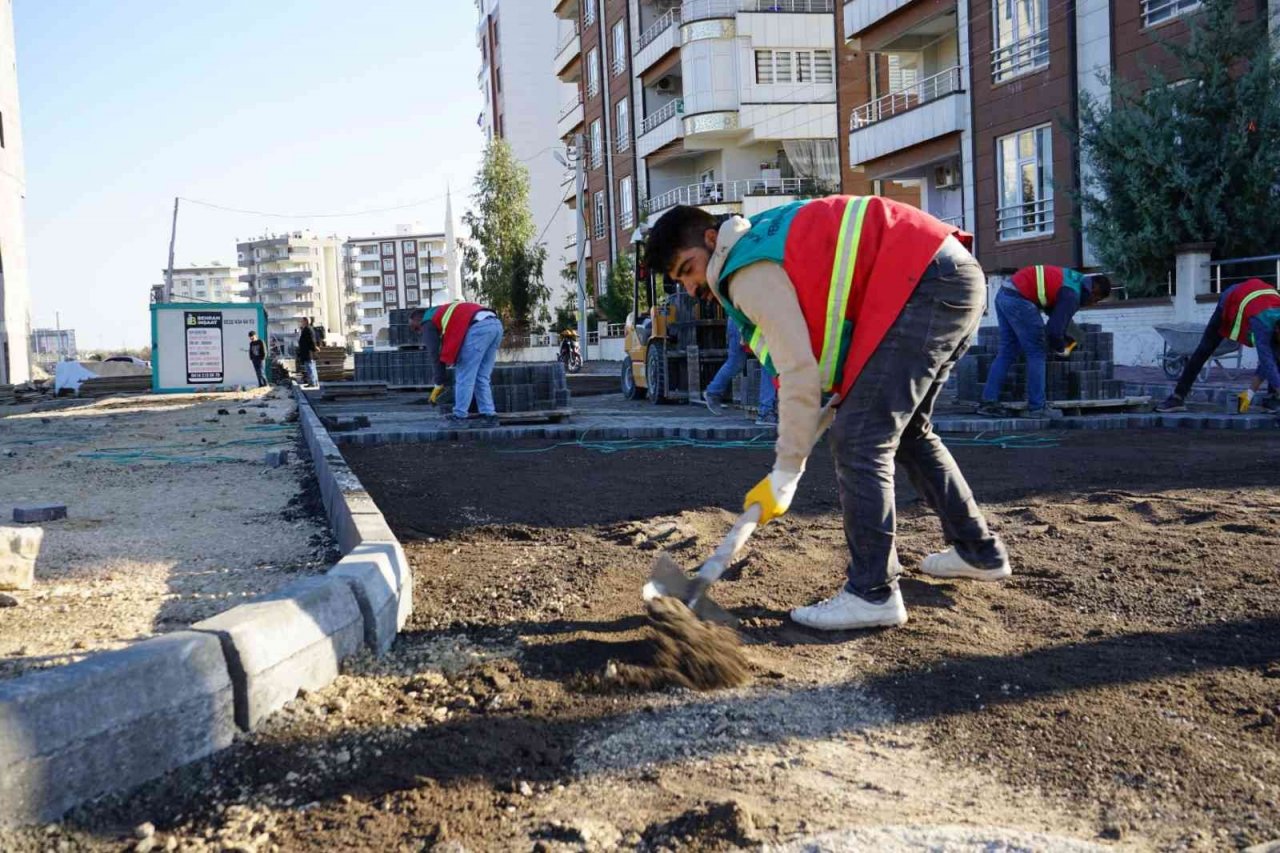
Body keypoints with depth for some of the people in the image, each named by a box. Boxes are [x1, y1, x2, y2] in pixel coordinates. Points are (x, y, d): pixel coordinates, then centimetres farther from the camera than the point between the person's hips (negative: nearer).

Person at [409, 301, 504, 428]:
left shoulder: (428, 322, 14)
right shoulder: (445, 311, 37)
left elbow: (435, 354, 11)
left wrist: (439, 383, 18)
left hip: (478, 327, -8)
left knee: (464, 377, 1)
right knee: (482, 378, 15)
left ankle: (459, 416, 4)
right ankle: (489, 416, 11)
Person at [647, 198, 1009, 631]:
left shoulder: (751, 275, -12)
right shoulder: (762, 237, 18)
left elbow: (798, 374, -15)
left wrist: (782, 479, -10)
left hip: (925, 285, -11)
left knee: (858, 440, -10)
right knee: (908, 430, 22)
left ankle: (872, 593, -7)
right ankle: (978, 550, 33)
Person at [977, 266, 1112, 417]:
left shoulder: (1076, 278, 17)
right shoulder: (1072, 295, -11)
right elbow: (1054, 330, -17)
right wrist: (1061, 348, 4)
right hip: (1019, 300, -9)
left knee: (1007, 352, 12)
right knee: (1036, 354, 1)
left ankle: (988, 401, 8)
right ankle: (1036, 407, 3)